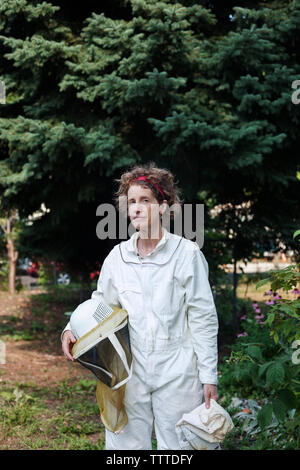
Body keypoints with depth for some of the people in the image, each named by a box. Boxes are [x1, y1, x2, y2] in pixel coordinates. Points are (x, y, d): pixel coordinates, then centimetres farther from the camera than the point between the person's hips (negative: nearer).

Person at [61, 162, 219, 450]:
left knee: (177, 447, 5)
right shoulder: (117, 256, 5)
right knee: (125, 443, 8)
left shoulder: (187, 254, -5)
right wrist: (72, 329, -3)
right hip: (130, 370, 3)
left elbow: (203, 319, -4)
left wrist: (209, 377, -5)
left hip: (177, 374, -3)